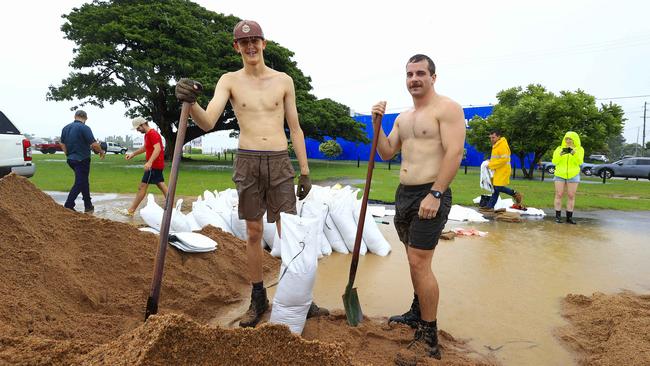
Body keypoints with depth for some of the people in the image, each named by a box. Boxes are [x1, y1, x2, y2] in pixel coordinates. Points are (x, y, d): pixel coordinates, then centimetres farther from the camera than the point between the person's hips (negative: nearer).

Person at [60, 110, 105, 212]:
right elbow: (94, 144, -19)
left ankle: (88, 206, 22)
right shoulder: (85, 128, -15)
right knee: (79, 183, -1)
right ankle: (68, 206, -4)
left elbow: (62, 144, 15)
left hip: (71, 159, 8)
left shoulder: (66, 128, 8)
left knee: (84, 181, 17)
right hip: (82, 160, -8)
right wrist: (102, 152, -2)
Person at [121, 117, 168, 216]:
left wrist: (149, 162, -40)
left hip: (154, 165, -10)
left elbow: (157, 149, -30)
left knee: (142, 187, -5)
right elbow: (145, 147, 30)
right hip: (157, 165, 10)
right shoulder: (147, 134, 15)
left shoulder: (153, 134, -17)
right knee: (161, 185, 11)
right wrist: (133, 154, 24)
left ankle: (131, 210, 2)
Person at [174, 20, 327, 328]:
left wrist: (305, 171, 4)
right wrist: (190, 102, -32)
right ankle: (258, 299, 22)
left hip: (280, 163, 0)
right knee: (253, 233, 8)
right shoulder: (229, 80, 3)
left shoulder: (284, 80, 5)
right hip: (247, 163, 1)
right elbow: (208, 123, -10)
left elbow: (295, 129, 8)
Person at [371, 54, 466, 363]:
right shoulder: (403, 117, 16)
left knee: (420, 264, -11)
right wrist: (377, 123, 1)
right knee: (415, 261, 18)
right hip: (404, 193, 8)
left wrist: (435, 195, -24)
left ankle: (429, 339, 1)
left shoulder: (447, 108, -8)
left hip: (429, 196, -8)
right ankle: (417, 313, 36)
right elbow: (386, 153, 15)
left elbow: (454, 153, -18)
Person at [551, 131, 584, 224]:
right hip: (560, 175, 0)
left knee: (571, 196, 2)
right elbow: (554, 162, -3)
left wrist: (574, 153, -26)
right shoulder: (559, 148, 5)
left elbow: (580, 162, -10)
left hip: (573, 175, 0)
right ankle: (558, 216, -1)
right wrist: (560, 154, -20)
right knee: (559, 195, -3)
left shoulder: (579, 149, 3)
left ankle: (569, 217, 7)